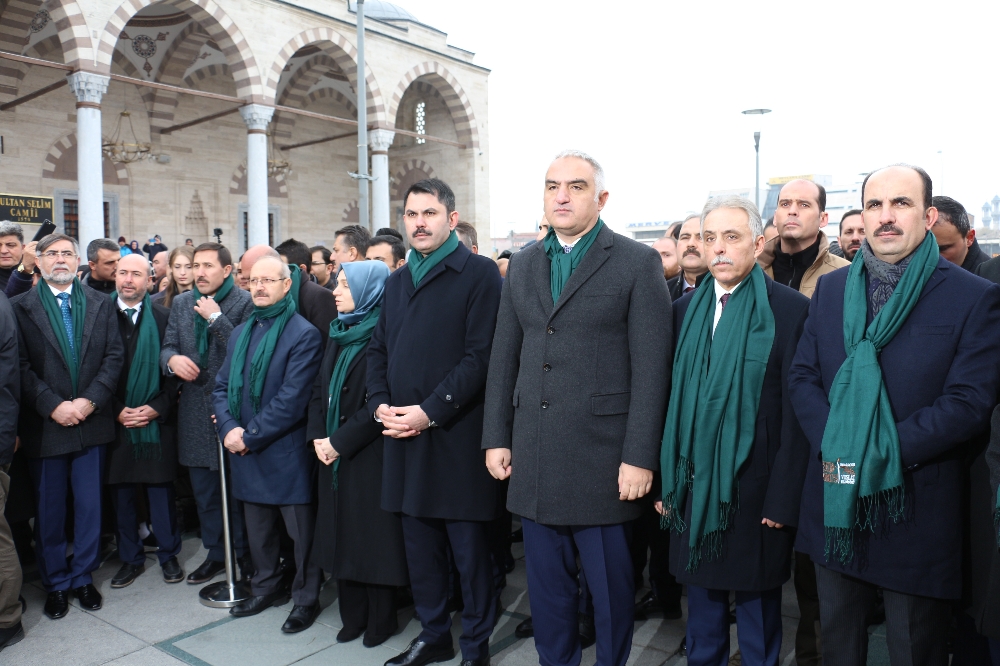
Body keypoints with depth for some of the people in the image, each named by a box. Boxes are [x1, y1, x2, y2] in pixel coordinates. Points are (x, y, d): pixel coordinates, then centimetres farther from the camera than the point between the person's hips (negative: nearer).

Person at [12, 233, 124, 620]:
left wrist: (89, 401, -11)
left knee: (90, 505, 10)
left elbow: (114, 356, 0)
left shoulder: (101, 304, 6)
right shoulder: (21, 307, 0)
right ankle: (56, 584, 26)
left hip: (92, 422, 1)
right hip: (45, 425, -1)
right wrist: (53, 406, -15)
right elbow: (21, 367, -6)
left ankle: (83, 577, 27)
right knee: (49, 511, 10)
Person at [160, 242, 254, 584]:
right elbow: (167, 347, 11)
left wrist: (216, 318, -17)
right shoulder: (181, 303, 11)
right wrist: (172, 359, -11)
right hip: (195, 411, 6)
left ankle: (246, 554, 21)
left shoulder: (245, 302, -7)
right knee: (204, 490, 15)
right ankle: (215, 554, 30)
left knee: (239, 489, 4)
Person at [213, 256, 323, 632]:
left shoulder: (303, 335, -12)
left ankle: (306, 599, 22)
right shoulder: (241, 332, 12)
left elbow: (292, 399, -18)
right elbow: (222, 386, 10)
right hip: (246, 452, 7)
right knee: (257, 527, 19)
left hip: (287, 453, -7)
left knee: (301, 530, 5)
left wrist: (250, 436, -15)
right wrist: (229, 428, -8)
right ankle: (266, 588, 38)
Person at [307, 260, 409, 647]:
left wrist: (340, 441, -16)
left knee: (373, 534, 3)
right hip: (335, 453, 8)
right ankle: (353, 615, 27)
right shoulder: (340, 333, 11)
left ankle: (381, 619, 19)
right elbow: (320, 388, 12)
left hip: (369, 454, -7)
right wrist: (318, 436, -1)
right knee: (343, 532, 13)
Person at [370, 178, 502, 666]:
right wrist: (381, 403, 0)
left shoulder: (479, 273, -6)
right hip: (404, 437, 7)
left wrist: (430, 412, -18)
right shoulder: (397, 281, 16)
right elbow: (378, 350, 17)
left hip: (456, 437, -6)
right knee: (420, 547, 17)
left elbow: (480, 355, -14)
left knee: (469, 549, 6)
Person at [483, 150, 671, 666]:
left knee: (611, 585, 11)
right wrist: (496, 438, 7)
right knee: (546, 584, 16)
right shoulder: (522, 264, 11)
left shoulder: (638, 263, -4)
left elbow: (651, 368, -9)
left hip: (603, 458, -4)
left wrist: (640, 457, -12)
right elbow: (504, 357, 11)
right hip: (534, 457, 5)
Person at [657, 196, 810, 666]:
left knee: (758, 605, 13)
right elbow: (671, 401, 7)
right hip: (694, 486, 4)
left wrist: (783, 499, -12)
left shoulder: (790, 309, -8)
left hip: (755, 489, -4)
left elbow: (796, 410, -10)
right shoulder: (686, 309, 6)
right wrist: (664, 481, 4)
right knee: (703, 609, 17)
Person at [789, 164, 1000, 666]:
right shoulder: (831, 288, 6)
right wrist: (833, 446, -13)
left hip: (916, 507, -3)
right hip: (835, 498, 4)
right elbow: (801, 376, 3)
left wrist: (885, 453, -20)